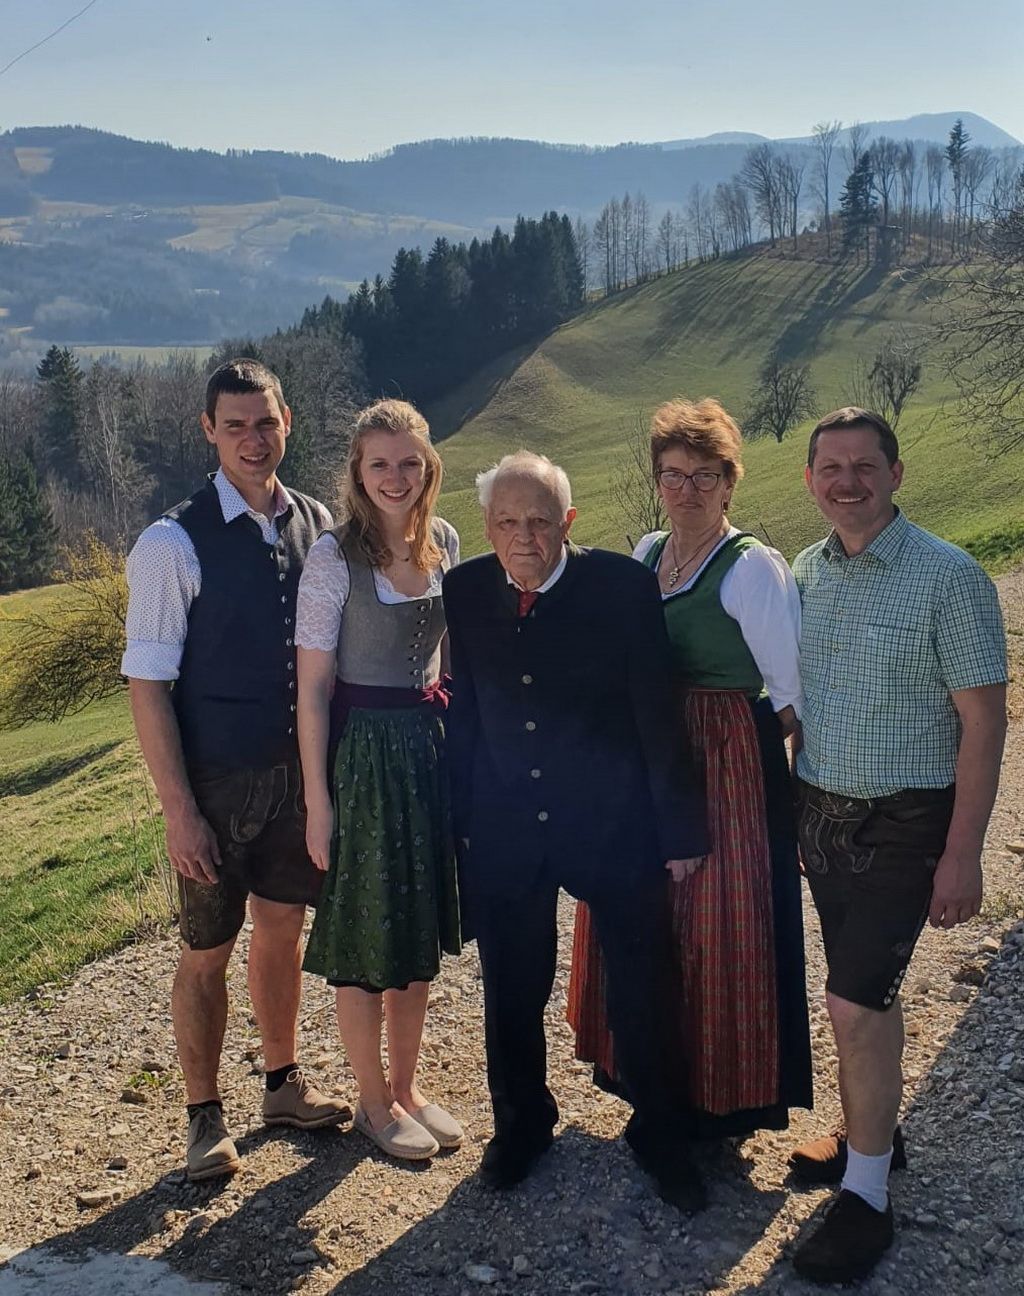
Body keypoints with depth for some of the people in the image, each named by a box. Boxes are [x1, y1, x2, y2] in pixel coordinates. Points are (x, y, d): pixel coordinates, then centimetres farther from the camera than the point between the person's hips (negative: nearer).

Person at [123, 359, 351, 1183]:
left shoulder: (317, 525, 0)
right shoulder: (174, 543, -14)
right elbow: (148, 683, -13)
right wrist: (179, 808, -16)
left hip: (299, 774, 4)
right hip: (217, 783, -4)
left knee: (282, 931, 19)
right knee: (207, 954, 10)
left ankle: (285, 1085, 40)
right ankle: (205, 1116, 31)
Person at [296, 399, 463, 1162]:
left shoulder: (444, 543, 3)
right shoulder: (335, 556, -13)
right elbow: (313, 688, -12)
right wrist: (318, 800, -12)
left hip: (433, 742, 6)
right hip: (363, 749, -5)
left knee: (424, 927, 15)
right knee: (366, 935, 7)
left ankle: (407, 1086, 34)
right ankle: (375, 1102, 27)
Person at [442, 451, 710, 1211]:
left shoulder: (623, 586, -13)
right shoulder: (465, 592, -4)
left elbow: (657, 715, -9)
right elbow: (466, 713, 4)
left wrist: (680, 828, -6)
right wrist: (458, 819, 7)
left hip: (612, 826, -2)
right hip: (504, 830, 3)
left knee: (639, 988, 12)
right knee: (513, 991, 16)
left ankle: (657, 1133, 36)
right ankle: (521, 1122, 42)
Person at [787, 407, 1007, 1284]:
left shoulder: (948, 578, -14)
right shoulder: (808, 571, 3)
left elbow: (983, 719, -12)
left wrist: (962, 856, -14)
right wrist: (793, 811, 9)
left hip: (903, 825, -5)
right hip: (821, 812, 5)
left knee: (857, 1003, -6)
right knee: (866, 994, 17)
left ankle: (866, 1198, 12)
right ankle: (869, 1134, 37)